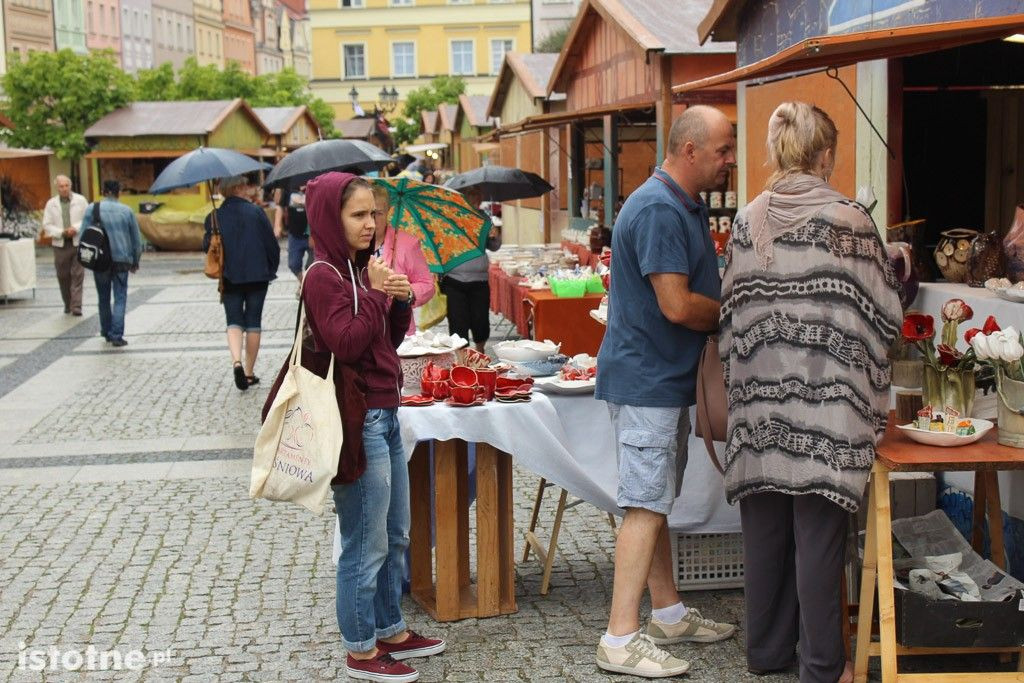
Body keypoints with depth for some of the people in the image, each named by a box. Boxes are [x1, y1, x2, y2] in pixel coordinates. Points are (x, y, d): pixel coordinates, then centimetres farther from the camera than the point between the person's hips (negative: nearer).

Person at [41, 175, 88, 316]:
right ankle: (67, 304, 19)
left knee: (77, 275, -7)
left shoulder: (80, 200, 2)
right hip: (60, 244, 2)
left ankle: (76, 306, -9)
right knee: (63, 276, 6)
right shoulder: (51, 203, 5)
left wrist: (76, 228, -13)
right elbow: (47, 225, 4)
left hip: (78, 242, -2)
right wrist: (61, 232, -10)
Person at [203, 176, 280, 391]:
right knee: (253, 322, 9)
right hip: (257, 276, -1)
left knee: (234, 321, 7)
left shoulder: (214, 217, -2)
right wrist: (271, 268, 9)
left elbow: (207, 247, 0)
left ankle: (236, 361, -18)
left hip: (229, 278, 1)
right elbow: (271, 244, -4)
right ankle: (249, 372, 12)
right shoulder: (256, 212, -6)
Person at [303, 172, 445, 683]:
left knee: (396, 538, 19)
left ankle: (391, 631, 32)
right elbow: (347, 344, -22)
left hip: (386, 414, 9)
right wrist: (375, 292, -17)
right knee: (366, 545, 0)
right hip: (358, 421, -9)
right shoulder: (324, 276, -13)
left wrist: (400, 302, 0)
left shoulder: (361, 268, 12)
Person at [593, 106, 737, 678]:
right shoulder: (659, 210, -20)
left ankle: (668, 612, 27)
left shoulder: (688, 206, 15)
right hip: (647, 379, -10)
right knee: (647, 506, -8)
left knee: (656, 501, 16)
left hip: (666, 377, 10)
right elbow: (677, 305, -25)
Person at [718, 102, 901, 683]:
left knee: (765, 527, 13)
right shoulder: (849, 218, -8)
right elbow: (885, 315, -4)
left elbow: (732, 313, 10)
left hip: (761, 403, 4)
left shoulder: (748, 221, 5)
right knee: (818, 532, 2)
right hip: (827, 400, -4)